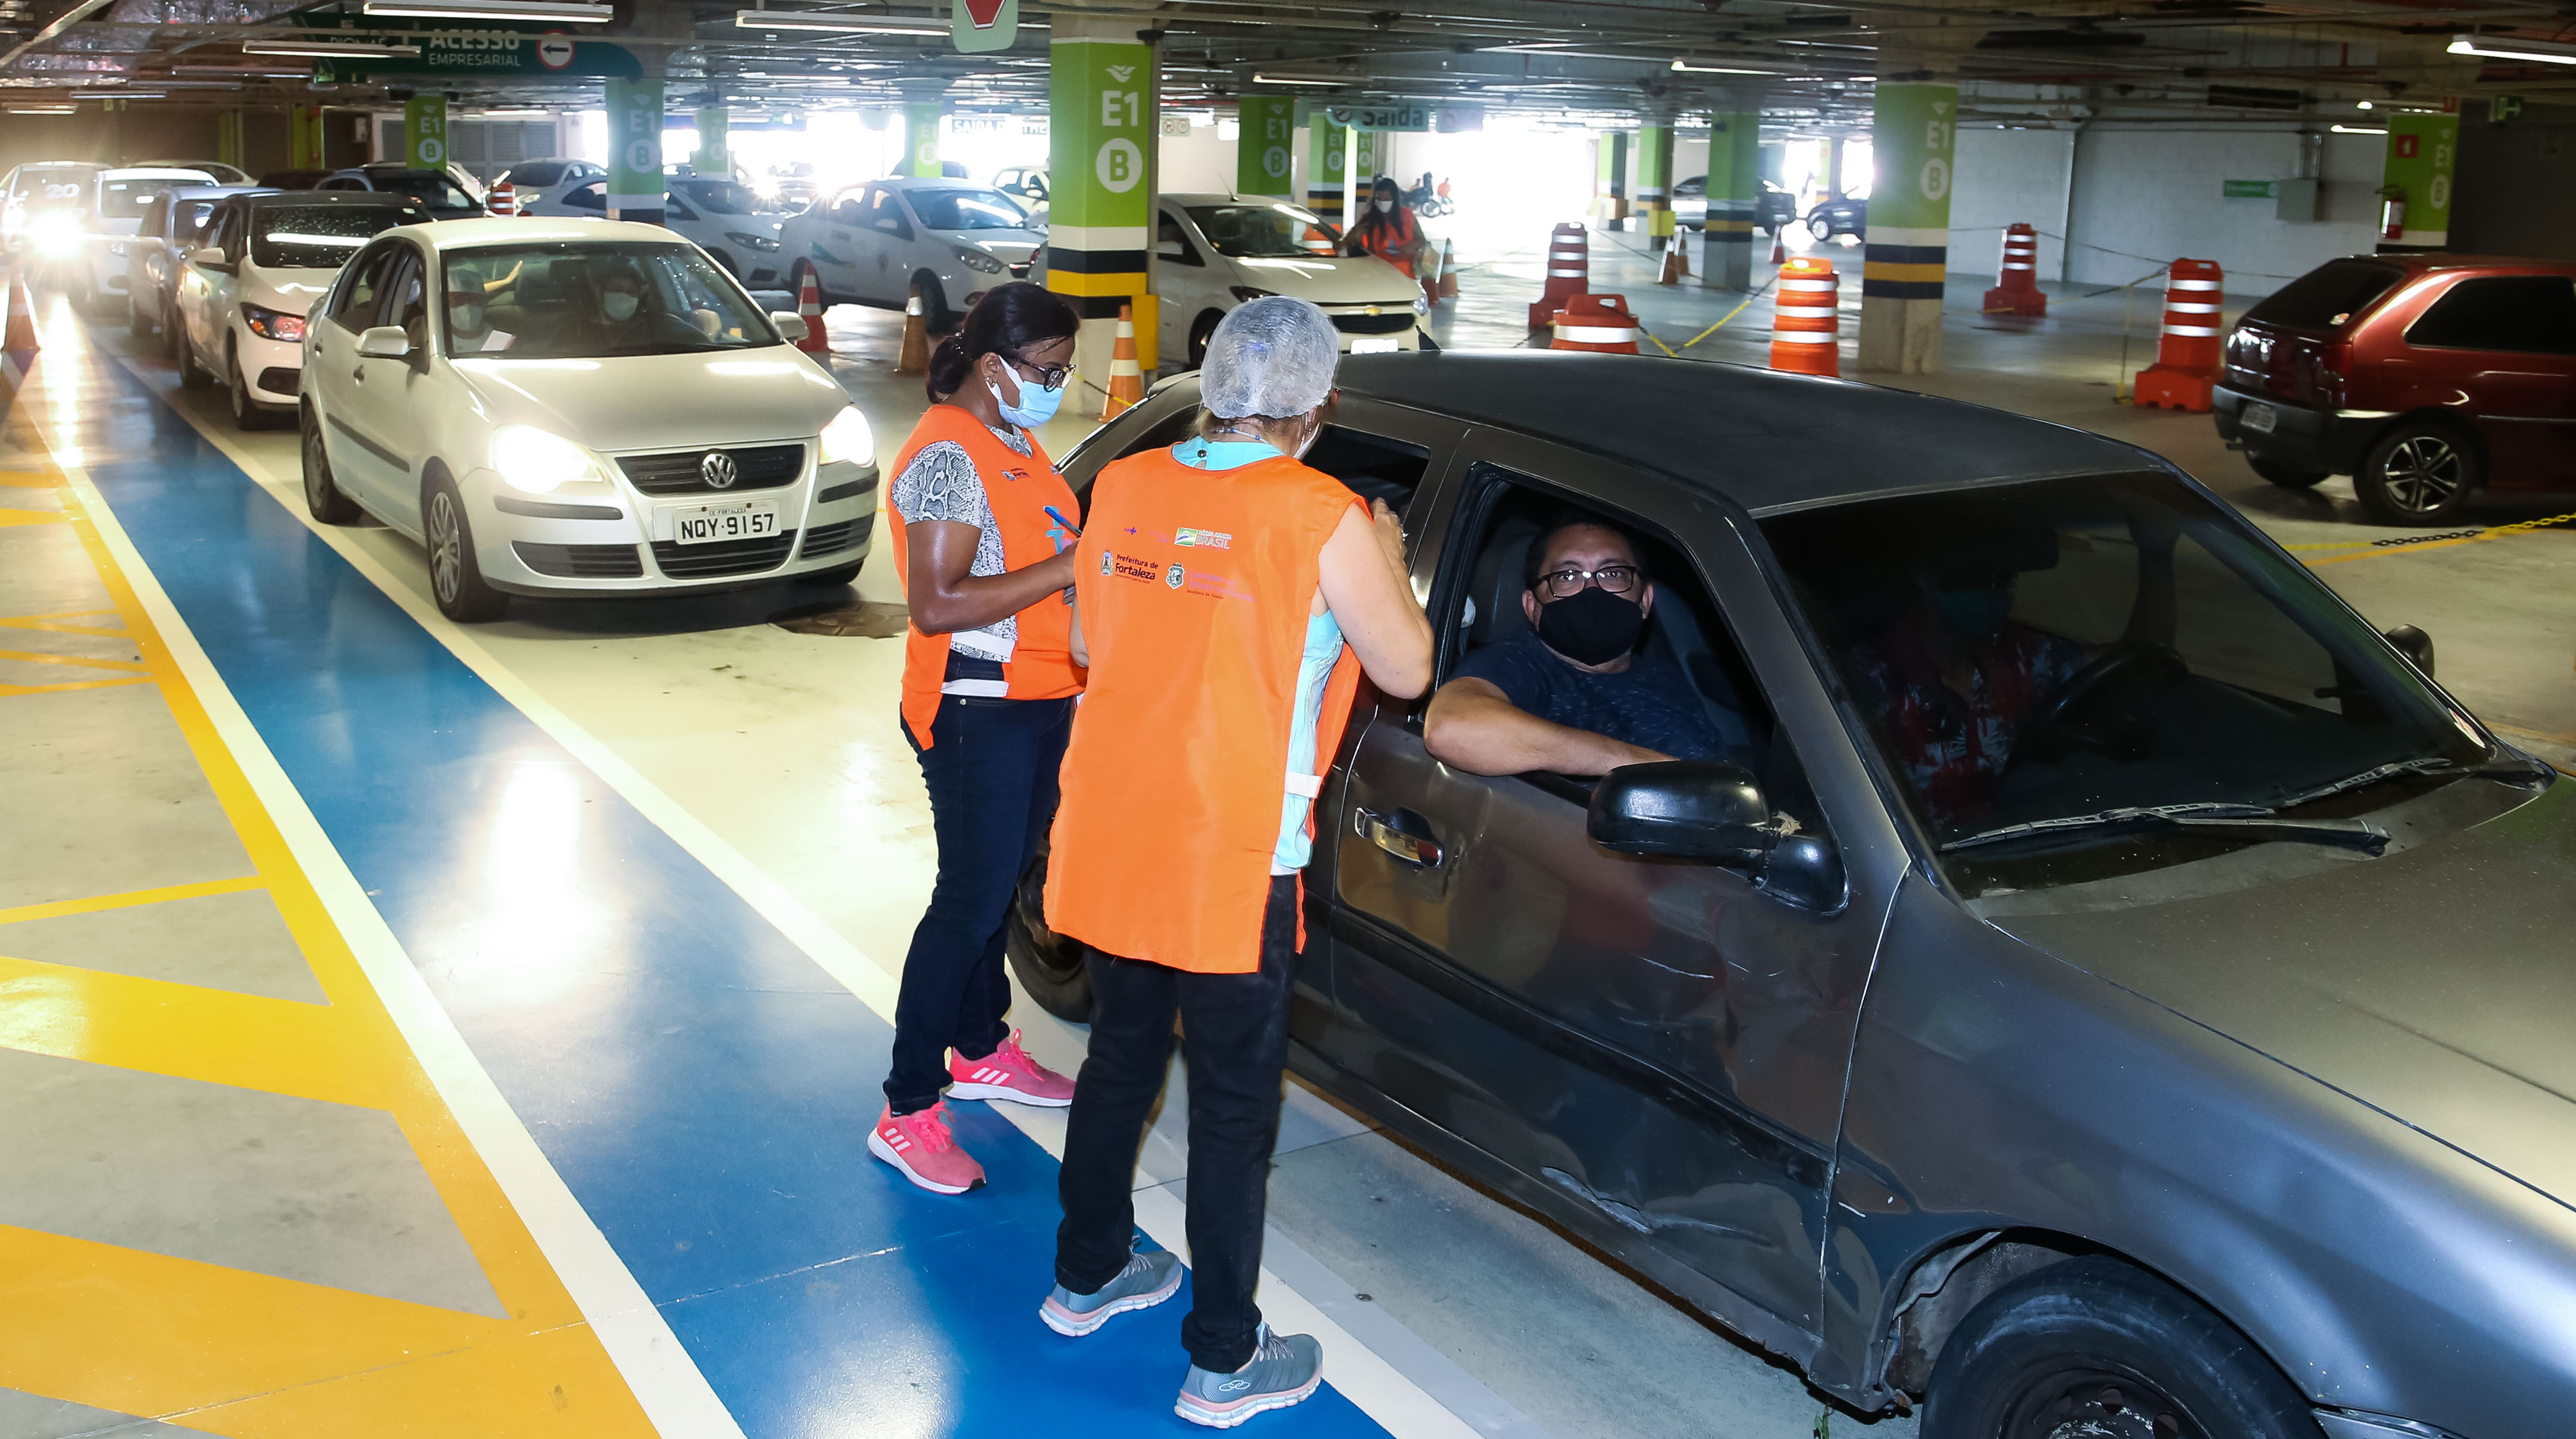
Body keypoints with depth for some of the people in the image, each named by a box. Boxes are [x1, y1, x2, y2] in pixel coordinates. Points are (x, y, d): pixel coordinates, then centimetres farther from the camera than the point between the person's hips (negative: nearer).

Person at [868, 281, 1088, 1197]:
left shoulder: (1014, 440, 12)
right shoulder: (947, 455, -19)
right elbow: (936, 605, -26)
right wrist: (1068, 569, -26)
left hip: (1039, 703, 9)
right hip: (975, 714, -9)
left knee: (1000, 885, 20)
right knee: (970, 901, -6)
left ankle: (980, 1051, 36)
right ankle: (907, 1113, 3)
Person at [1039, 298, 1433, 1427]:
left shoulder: (1124, 487, 1)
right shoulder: (1324, 521, -15)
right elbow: (1406, 670, -4)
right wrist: (1386, 562, 11)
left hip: (1110, 844, 6)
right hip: (1230, 865, -6)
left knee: (1119, 1060, 23)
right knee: (1233, 1108, 7)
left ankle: (1087, 1277, 40)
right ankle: (1224, 1363, 18)